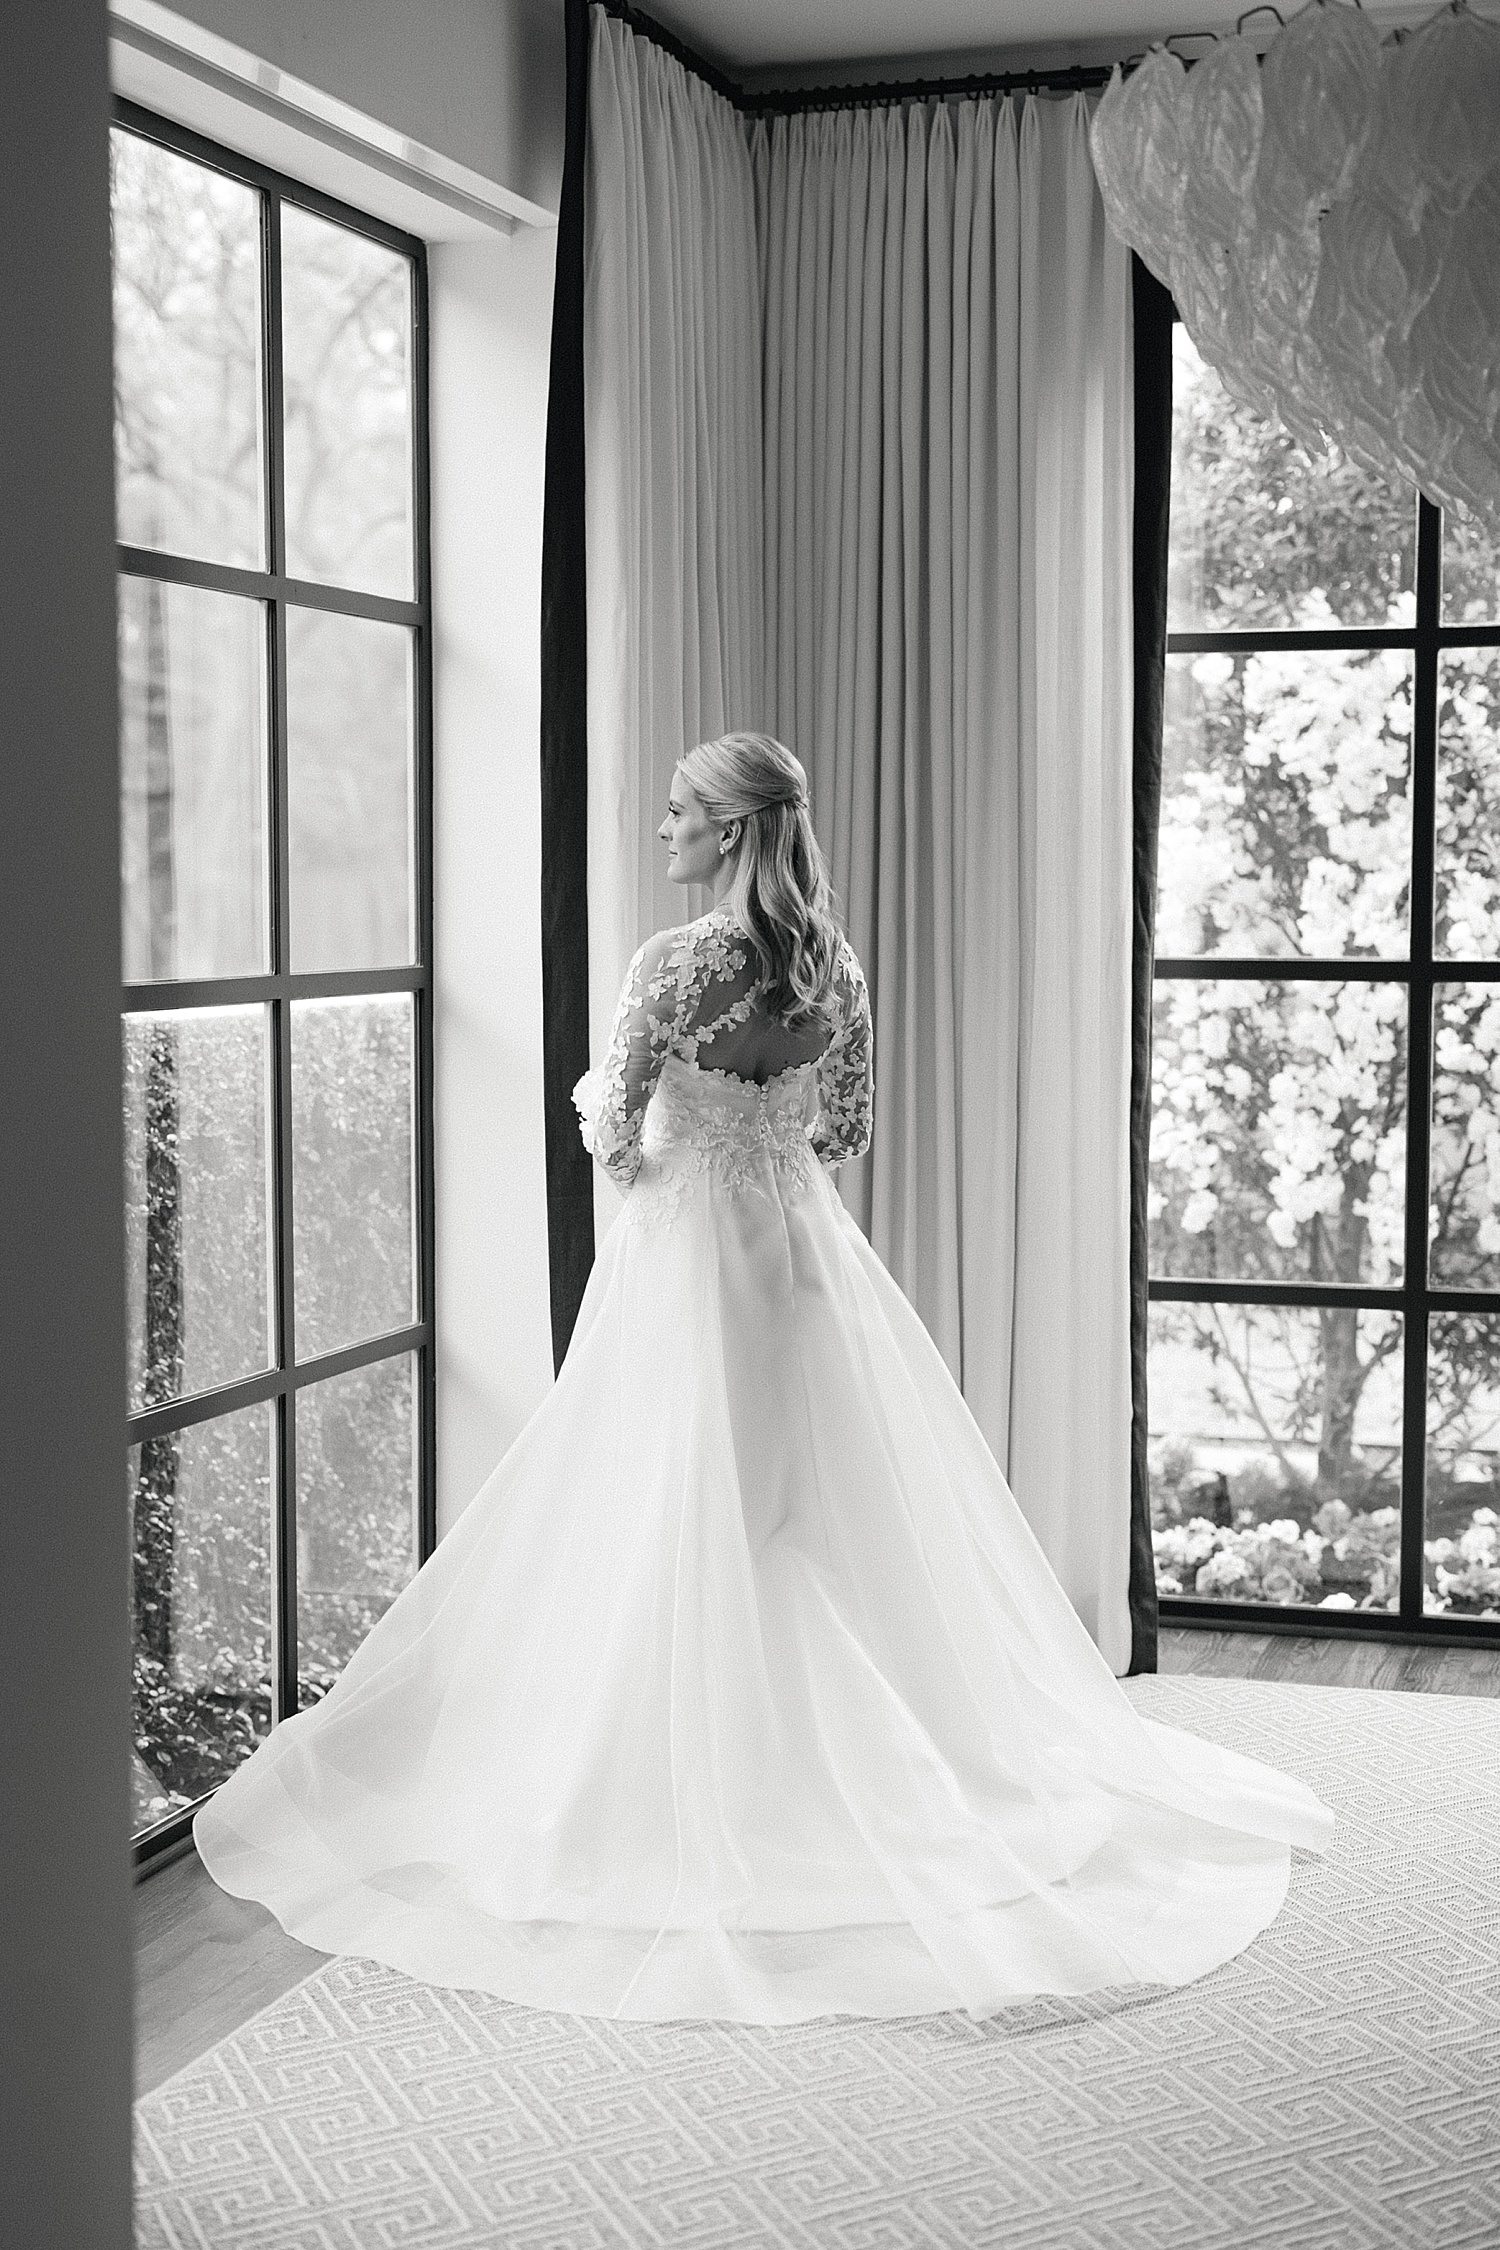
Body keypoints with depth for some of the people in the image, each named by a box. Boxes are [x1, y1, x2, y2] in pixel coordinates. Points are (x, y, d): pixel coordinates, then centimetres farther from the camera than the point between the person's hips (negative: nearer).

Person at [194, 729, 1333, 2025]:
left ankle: (704, 1794, 10)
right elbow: (849, 1129, 11)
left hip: (687, 1249, -6)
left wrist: (623, 1136, 11)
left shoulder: (680, 960, -16)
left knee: (686, 1523, 3)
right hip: (802, 1244, 6)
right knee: (839, 1511, 12)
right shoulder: (836, 964, 2)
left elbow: (612, 1131, -10)